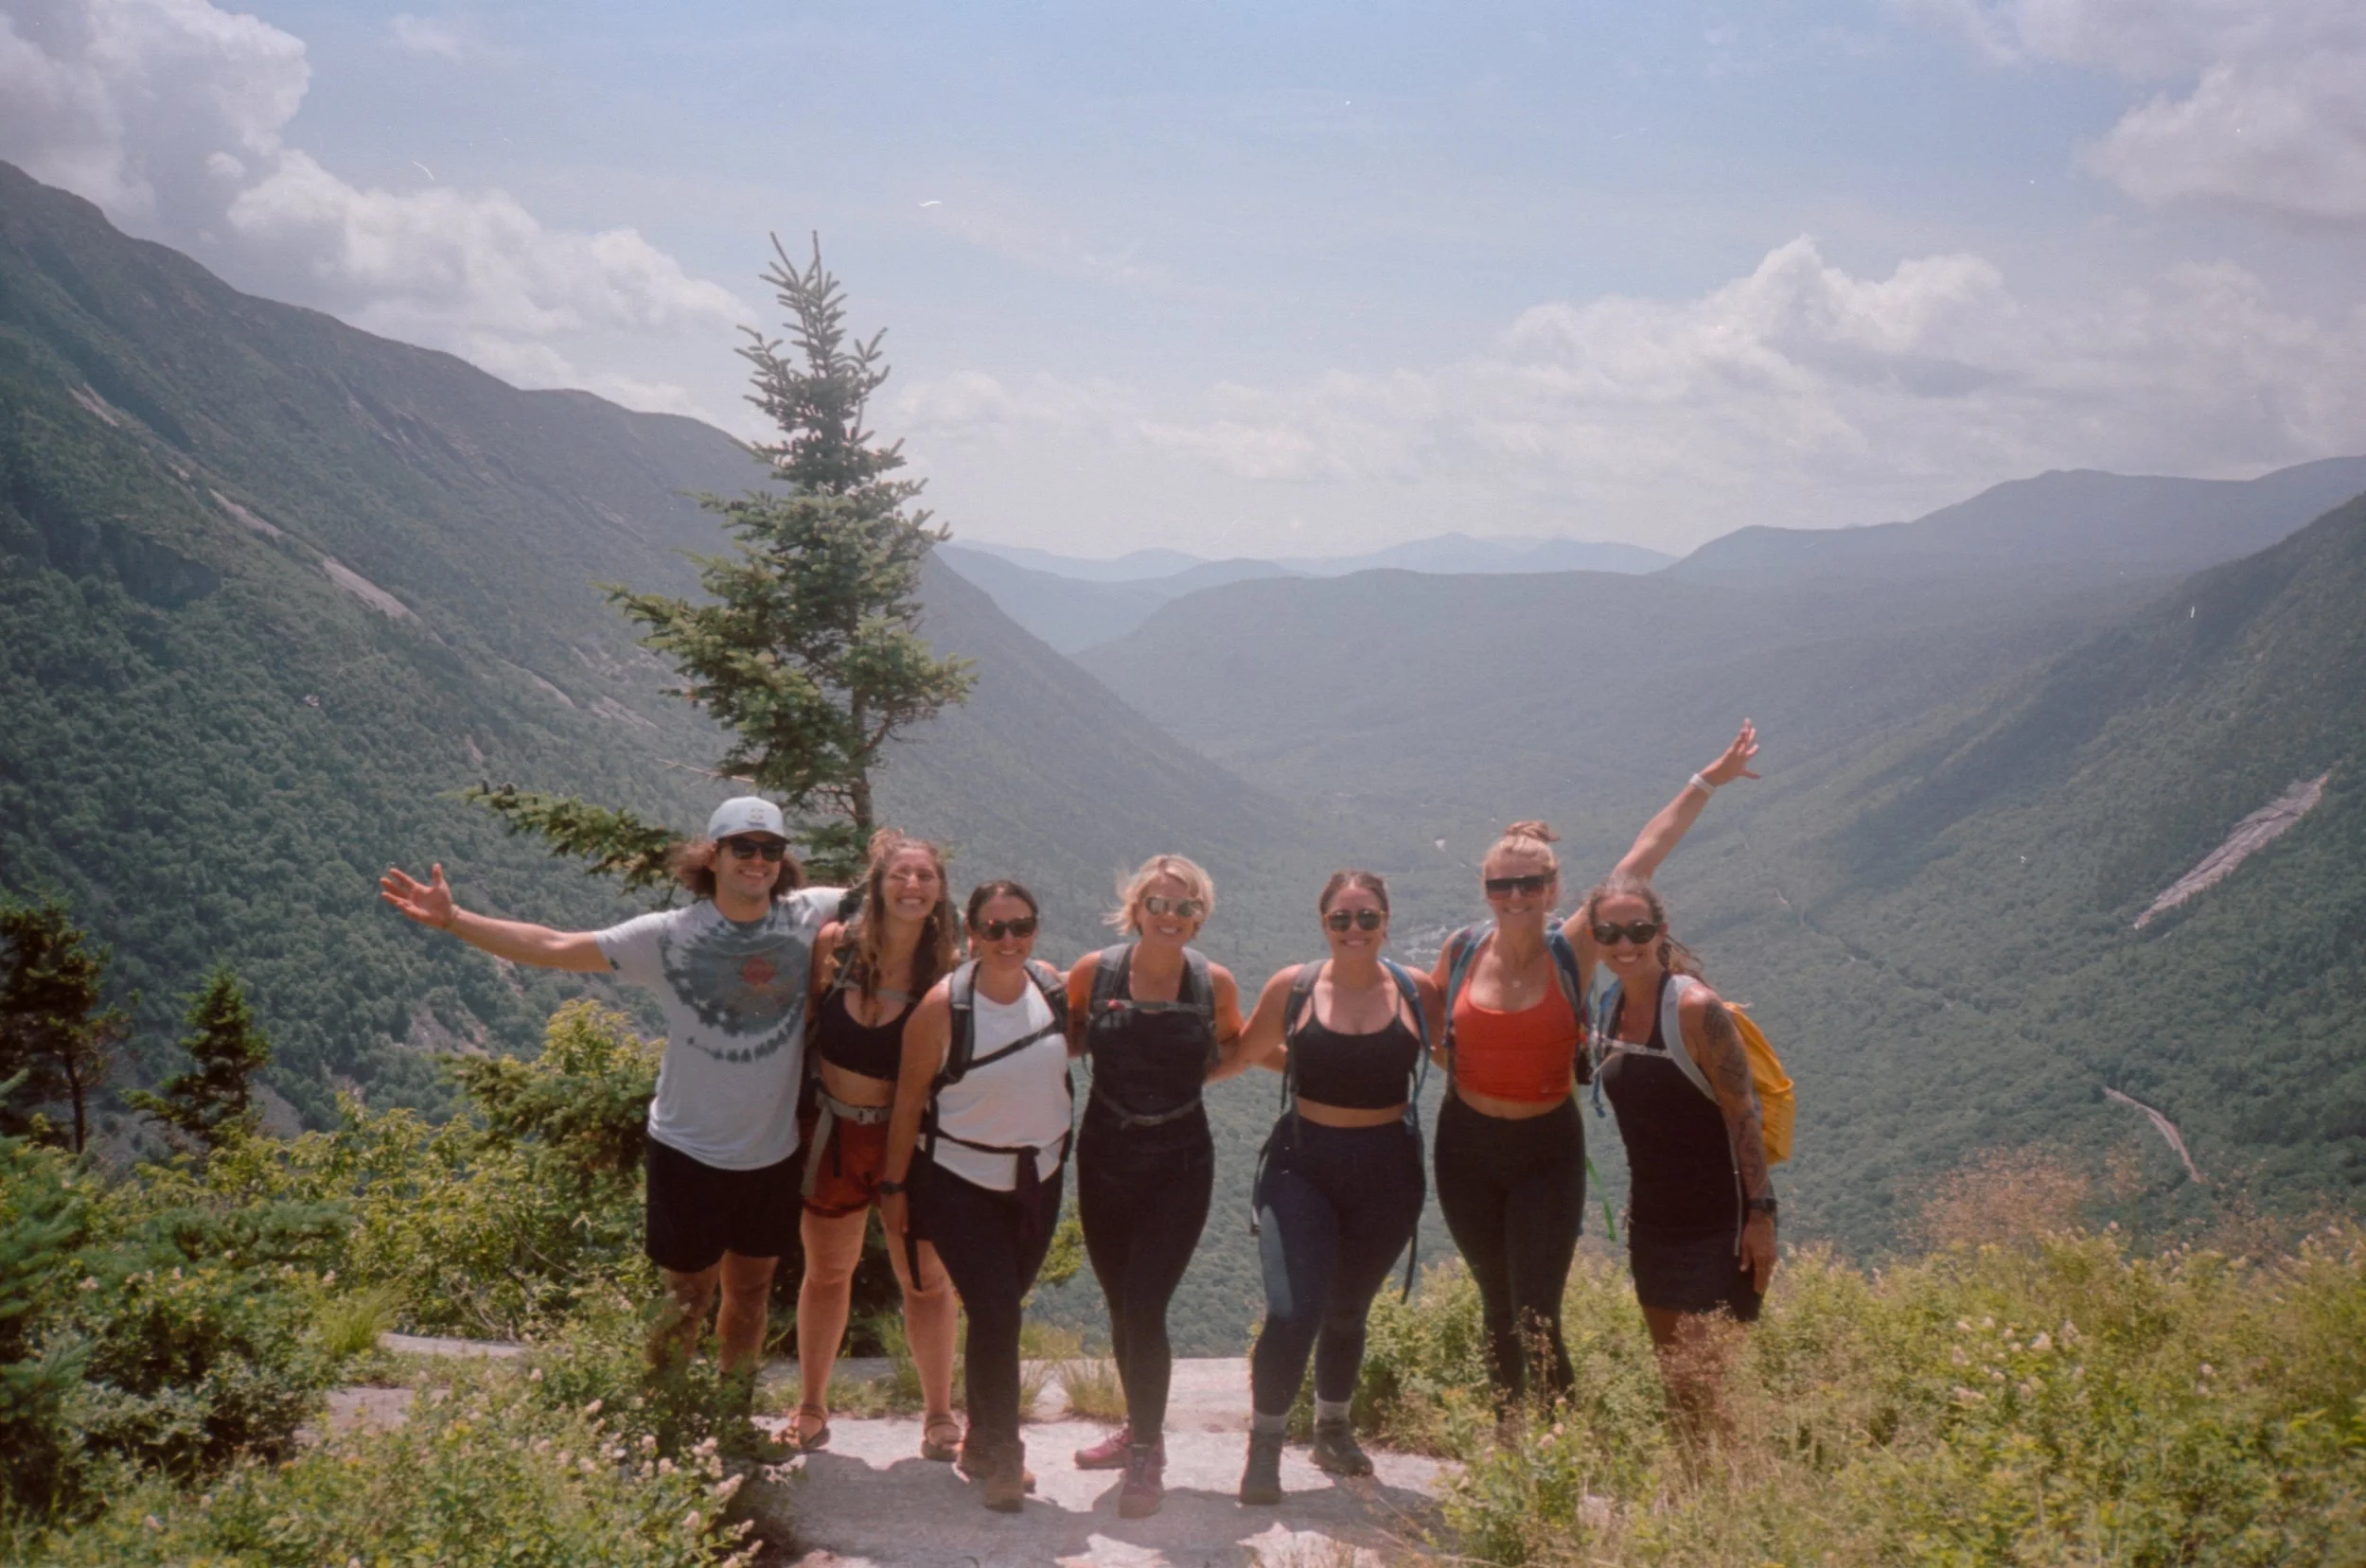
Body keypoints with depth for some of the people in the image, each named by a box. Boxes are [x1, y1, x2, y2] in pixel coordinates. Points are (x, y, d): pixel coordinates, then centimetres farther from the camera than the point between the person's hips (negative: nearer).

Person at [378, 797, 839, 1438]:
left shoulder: (812, 915, -7)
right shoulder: (669, 935, -12)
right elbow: (554, 947, -13)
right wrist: (451, 919, -19)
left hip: (774, 1152, 3)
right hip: (691, 1151, -2)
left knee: (750, 1290, 19)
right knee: (687, 1298, 9)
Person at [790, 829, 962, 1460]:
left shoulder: (950, 967, -12)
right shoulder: (834, 945, -7)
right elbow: (804, 1027, 4)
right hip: (833, 1132, 2)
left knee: (926, 1280, 7)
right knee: (826, 1271, 18)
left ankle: (939, 1415, 25)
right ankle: (811, 1409, 35)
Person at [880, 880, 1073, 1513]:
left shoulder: (1053, 986, -6)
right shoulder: (944, 1005, -18)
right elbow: (909, 1099, -9)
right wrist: (893, 1186, -6)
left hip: (1039, 1177, 4)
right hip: (960, 1180, -4)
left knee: (1002, 1310, 13)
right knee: (995, 1312, -10)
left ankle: (982, 1441, 32)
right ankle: (1001, 1457, 8)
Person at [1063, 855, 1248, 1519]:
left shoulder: (1214, 983, -7)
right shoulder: (1094, 972, -6)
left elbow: (1235, 1047, 11)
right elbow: (1065, 1041, 9)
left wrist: (1197, 1074, -7)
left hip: (1179, 1163, -2)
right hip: (1105, 1156, 2)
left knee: (1145, 1308, -9)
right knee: (1122, 1308, 15)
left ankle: (1147, 1455, 7)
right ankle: (1140, 1428, 36)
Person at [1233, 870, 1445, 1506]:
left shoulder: (1416, 991, -3)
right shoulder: (1292, 987, -5)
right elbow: (1251, 1049, 11)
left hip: (1386, 1171, 2)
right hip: (1302, 1164, -2)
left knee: (1347, 1311, 17)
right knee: (1292, 1310, -15)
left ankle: (1333, 1430, 41)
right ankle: (1264, 1448, 5)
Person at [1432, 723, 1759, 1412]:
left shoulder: (1573, 950, -9)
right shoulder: (1462, 951, -4)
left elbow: (1643, 858, -10)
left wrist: (1708, 781, -11)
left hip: (1547, 1149, -2)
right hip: (1467, 1147, 2)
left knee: (1538, 1317, -7)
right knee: (1497, 1309, 15)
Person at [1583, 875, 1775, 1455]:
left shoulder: (1695, 1008, -17)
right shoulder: (1609, 1008, 3)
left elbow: (1742, 1114, -16)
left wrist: (1760, 1212, -19)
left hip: (1719, 1221, -7)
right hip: (1652, 1218, 7)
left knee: (1710, 1384, -6)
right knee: (1675, 1382, 14)